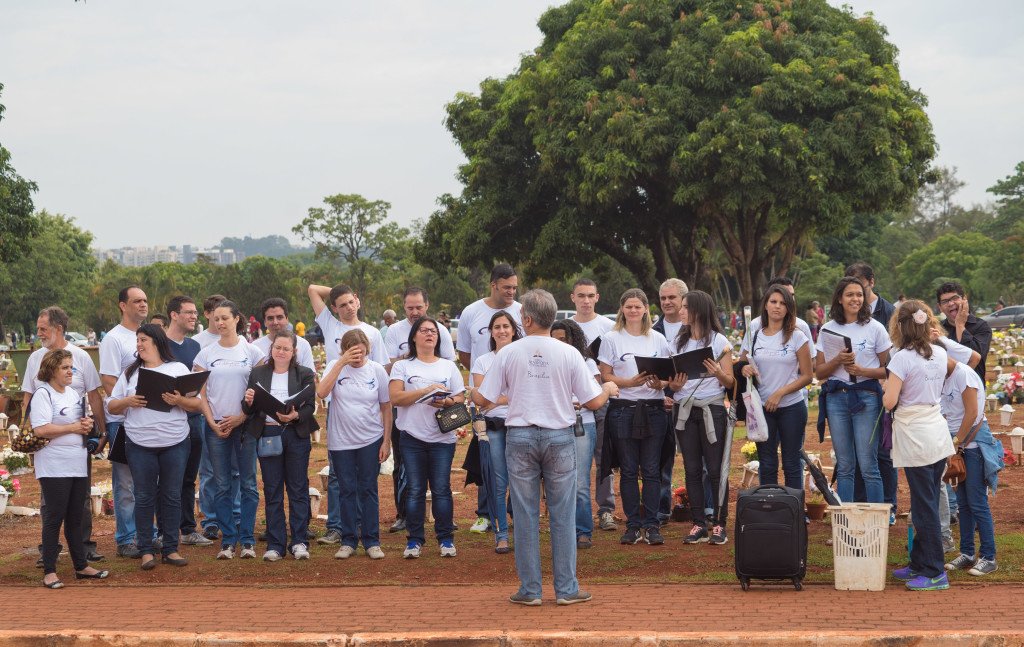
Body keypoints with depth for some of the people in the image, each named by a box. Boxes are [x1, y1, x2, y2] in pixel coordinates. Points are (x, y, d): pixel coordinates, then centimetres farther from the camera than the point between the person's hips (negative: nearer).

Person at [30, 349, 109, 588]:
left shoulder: (73, 394, 15)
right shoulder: (43, 394, -10)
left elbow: (83, 421, 27)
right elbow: (41, 430, -21)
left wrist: (87, 425, 3)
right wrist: (73, 428, -14)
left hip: (78, 465, 7)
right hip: (54, 467, -7)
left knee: (75, 518, 13)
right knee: (54, 518, -4)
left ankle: (81, 566, 19)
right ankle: (49, 571, 2)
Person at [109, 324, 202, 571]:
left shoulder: (178, 369, 6)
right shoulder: (130, 373, 11)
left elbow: (197, 404, 3)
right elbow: (112, 406, 11)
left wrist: (179, 401, -17)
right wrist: (127, 402, -9)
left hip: (175, 443, -1)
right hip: (140, 446, 1)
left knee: (172, 496, 4)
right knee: (144, 497, 2)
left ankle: (170, 549, 11)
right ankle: (146, 550, 8)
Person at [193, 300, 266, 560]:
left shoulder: (252, 352, 1)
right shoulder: (206, 354, 6)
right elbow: (200, 393, 5)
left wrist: (241, 417, -10)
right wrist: (212, 422, -6)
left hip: (245, 424, -2)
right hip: (216, 426, 2)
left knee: (248, 484, 0)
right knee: (221, 486, 3)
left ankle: (247, 540, 6)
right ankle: (227, 540, 8)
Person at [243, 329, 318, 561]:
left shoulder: (304, 374, 4)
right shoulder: (258, 373, 9)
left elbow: (310, 406, -3)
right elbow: (248, 410, 9)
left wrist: (295, 416, -22)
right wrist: (248, 402, -14)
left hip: (296, 434, -1)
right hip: (267, 434, 1)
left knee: (298, 489, 2)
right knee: (272, 491, 4)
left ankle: (299, 542, 7)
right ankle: (275, 544, 9)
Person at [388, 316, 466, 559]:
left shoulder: (449, 367, 13)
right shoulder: (402, 367, 6)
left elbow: (460, 398, 9)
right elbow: (395, 397, -7)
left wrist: (447, 402, -14)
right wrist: (426, 391, -16)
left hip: (442, 438, 1)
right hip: (412, 438, -1)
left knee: (441, 489, 0)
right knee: (415, 490, 1)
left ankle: (446, 538, 8)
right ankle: (414, 539, 8)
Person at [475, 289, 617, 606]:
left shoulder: (508, 353, -4)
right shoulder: (568, 354, -4)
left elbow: (483, 399, -2)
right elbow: (593, 402, -2)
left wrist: (473, 393, 22)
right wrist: (608, 389, 20)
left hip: (521, 437, 0)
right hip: (559, 437, 0)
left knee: (526, 516, 5)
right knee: (562, 515, 6)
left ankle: (530, 589, 8)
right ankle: (566, 588, 7)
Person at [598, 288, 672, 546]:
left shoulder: (657, 339, 10)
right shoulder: (611, 339, 3)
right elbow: (606, 376, -1)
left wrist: (660, 383, -11)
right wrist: (630, 382, -17)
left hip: (653, 409, 1)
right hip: (622, 409, -1)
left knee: (651, 470, 0)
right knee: (628, 471, 2)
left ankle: (652, 525, 3)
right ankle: (633, 525, 8)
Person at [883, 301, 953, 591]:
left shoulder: (902, 358, -15)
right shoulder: (940, 354, 5)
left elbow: (889, 402, -17)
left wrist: (886, 388, 3)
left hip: (915, 439, -7)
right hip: (938, 434, 7)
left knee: (924, 506, -3)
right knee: (928, 502, 14)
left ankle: (935, 573, -1)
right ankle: (919, 563, 22)